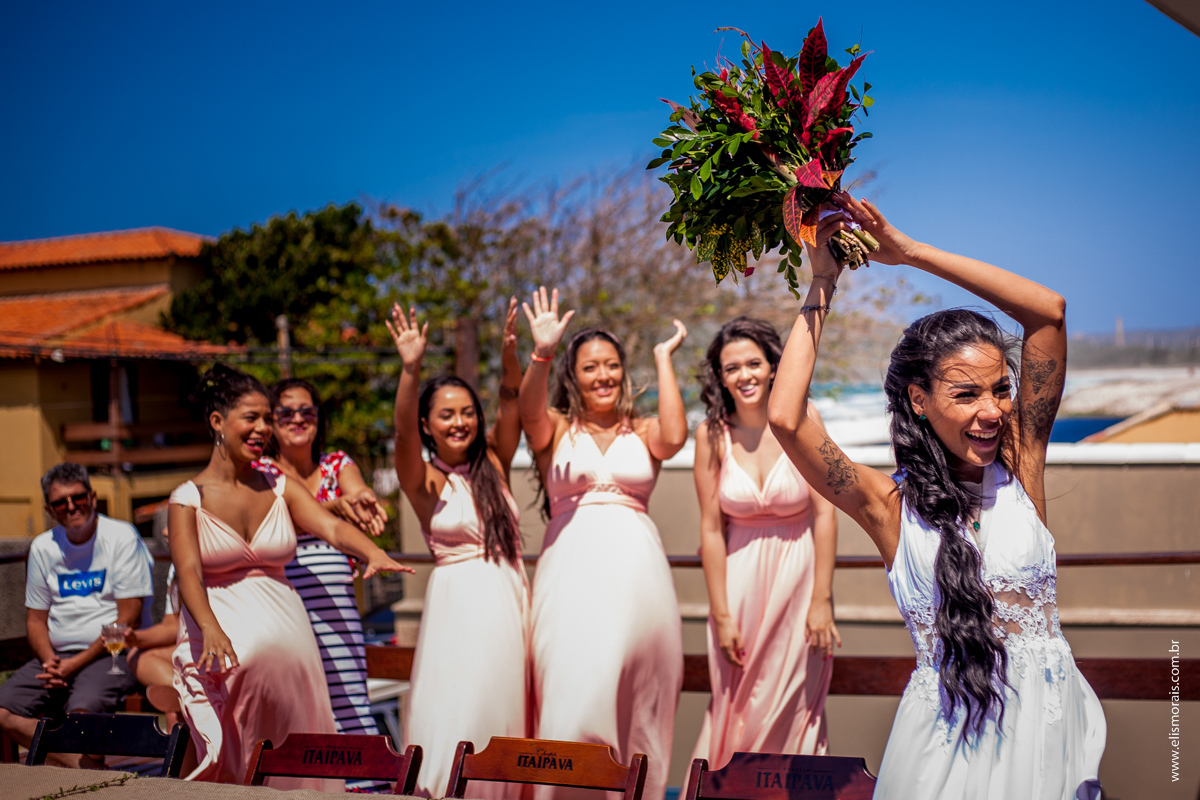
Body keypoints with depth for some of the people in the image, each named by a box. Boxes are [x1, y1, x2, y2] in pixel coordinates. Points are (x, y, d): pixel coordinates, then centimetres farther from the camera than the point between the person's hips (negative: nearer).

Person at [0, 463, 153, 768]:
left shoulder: (121, 537, -5)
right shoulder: (43, 548, 12)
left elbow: (129, 618, -9)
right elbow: (35, 618, 16)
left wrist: (76, 663, -14)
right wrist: (50, 661, -6)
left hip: (112, 653, -6)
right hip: (57, 656, 6)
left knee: (82, 710, -34)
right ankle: (86, 766, -20)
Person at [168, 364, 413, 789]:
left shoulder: (280, 489, 11)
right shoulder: (188, 498, 1)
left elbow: (332, 527, -5)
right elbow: (188, 570, -13)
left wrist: (372, 552, -27)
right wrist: (211, 628, -32)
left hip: (286, 631, 3)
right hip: (223, 640, -2)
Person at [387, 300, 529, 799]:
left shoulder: (492, 464, 9)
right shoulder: (424, 479, -1)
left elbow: (512, 403, -3)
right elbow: (403, 431, -19)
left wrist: (509, 353, -20)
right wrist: (411, 369, -34)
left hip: (510, 598, 4)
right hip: (457, 602, -4)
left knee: (503, 710, 8)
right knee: (458, 718, -6)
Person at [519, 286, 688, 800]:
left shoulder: (642, 433, 12)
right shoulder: (556, 430, 11)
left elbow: (674, 436, -10)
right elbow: (530, 413, -11)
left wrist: (663, 358, -1)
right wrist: (542, 354, -29)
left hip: (637, 570, 1)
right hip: (572, 570, -1)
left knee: (636, 701, 1)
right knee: (576, 697, -10)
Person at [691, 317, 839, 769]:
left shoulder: (802, 420, -10)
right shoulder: (712, 434, -7)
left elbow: (824, 513, -9)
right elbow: (711, 529, -6)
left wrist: (822, 600, -11)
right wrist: (721, 615, -6)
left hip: (798, 573, 0)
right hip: (740, 576, 1)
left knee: (794, 704, 7)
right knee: (738, 705, 6)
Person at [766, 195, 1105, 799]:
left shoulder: (1019, 467, 0)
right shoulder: (890, 506, -3)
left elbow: (1049, 312, -7)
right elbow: (786, 418, -17)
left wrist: (908, 251, -6)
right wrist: (822, 286, -7)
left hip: (1048, 724, 2)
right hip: (948, 737, -2)